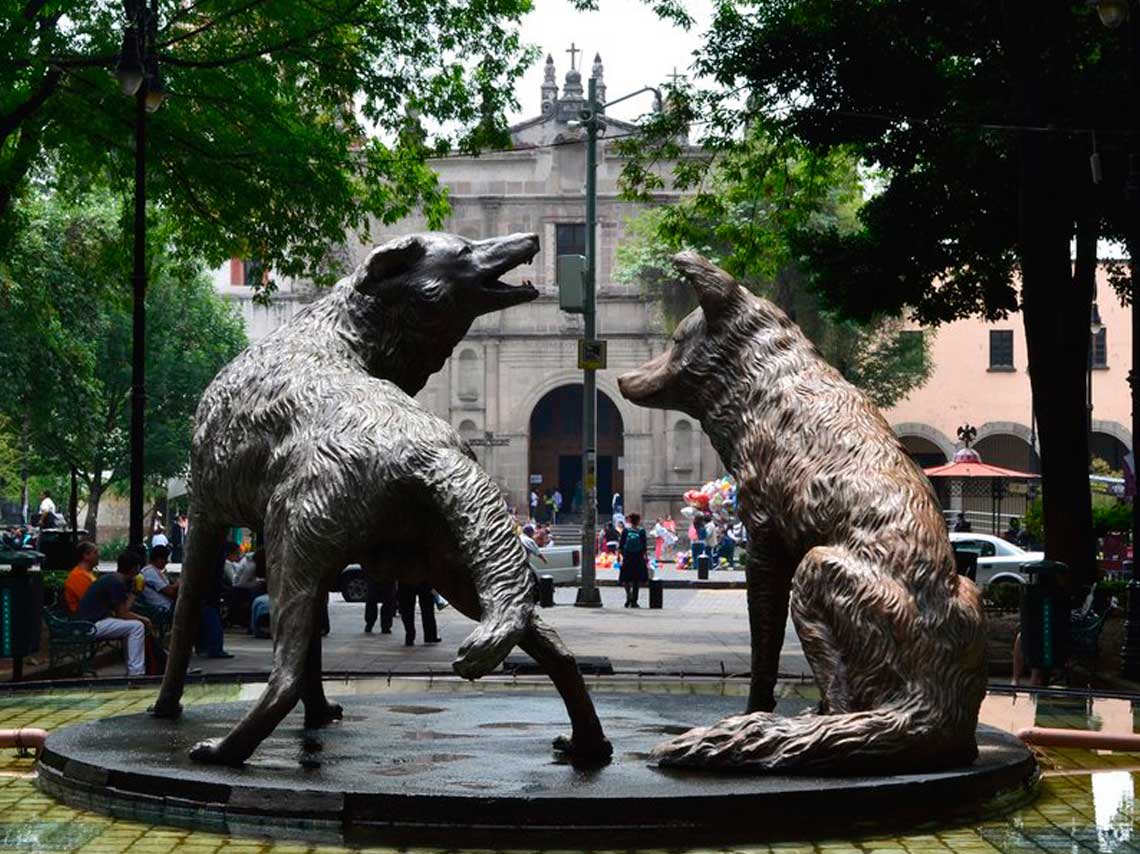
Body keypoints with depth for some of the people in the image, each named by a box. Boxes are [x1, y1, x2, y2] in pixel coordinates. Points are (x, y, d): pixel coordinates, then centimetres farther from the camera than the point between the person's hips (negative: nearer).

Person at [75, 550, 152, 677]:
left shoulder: (112, 578, 15)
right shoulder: (116, 582, -15)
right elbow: (122, 614, -12)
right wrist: (142, 619, 1)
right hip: (91, 625, -10)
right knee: (137, 626, -14)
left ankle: (132, 670, 17)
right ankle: (136, 673, -13)